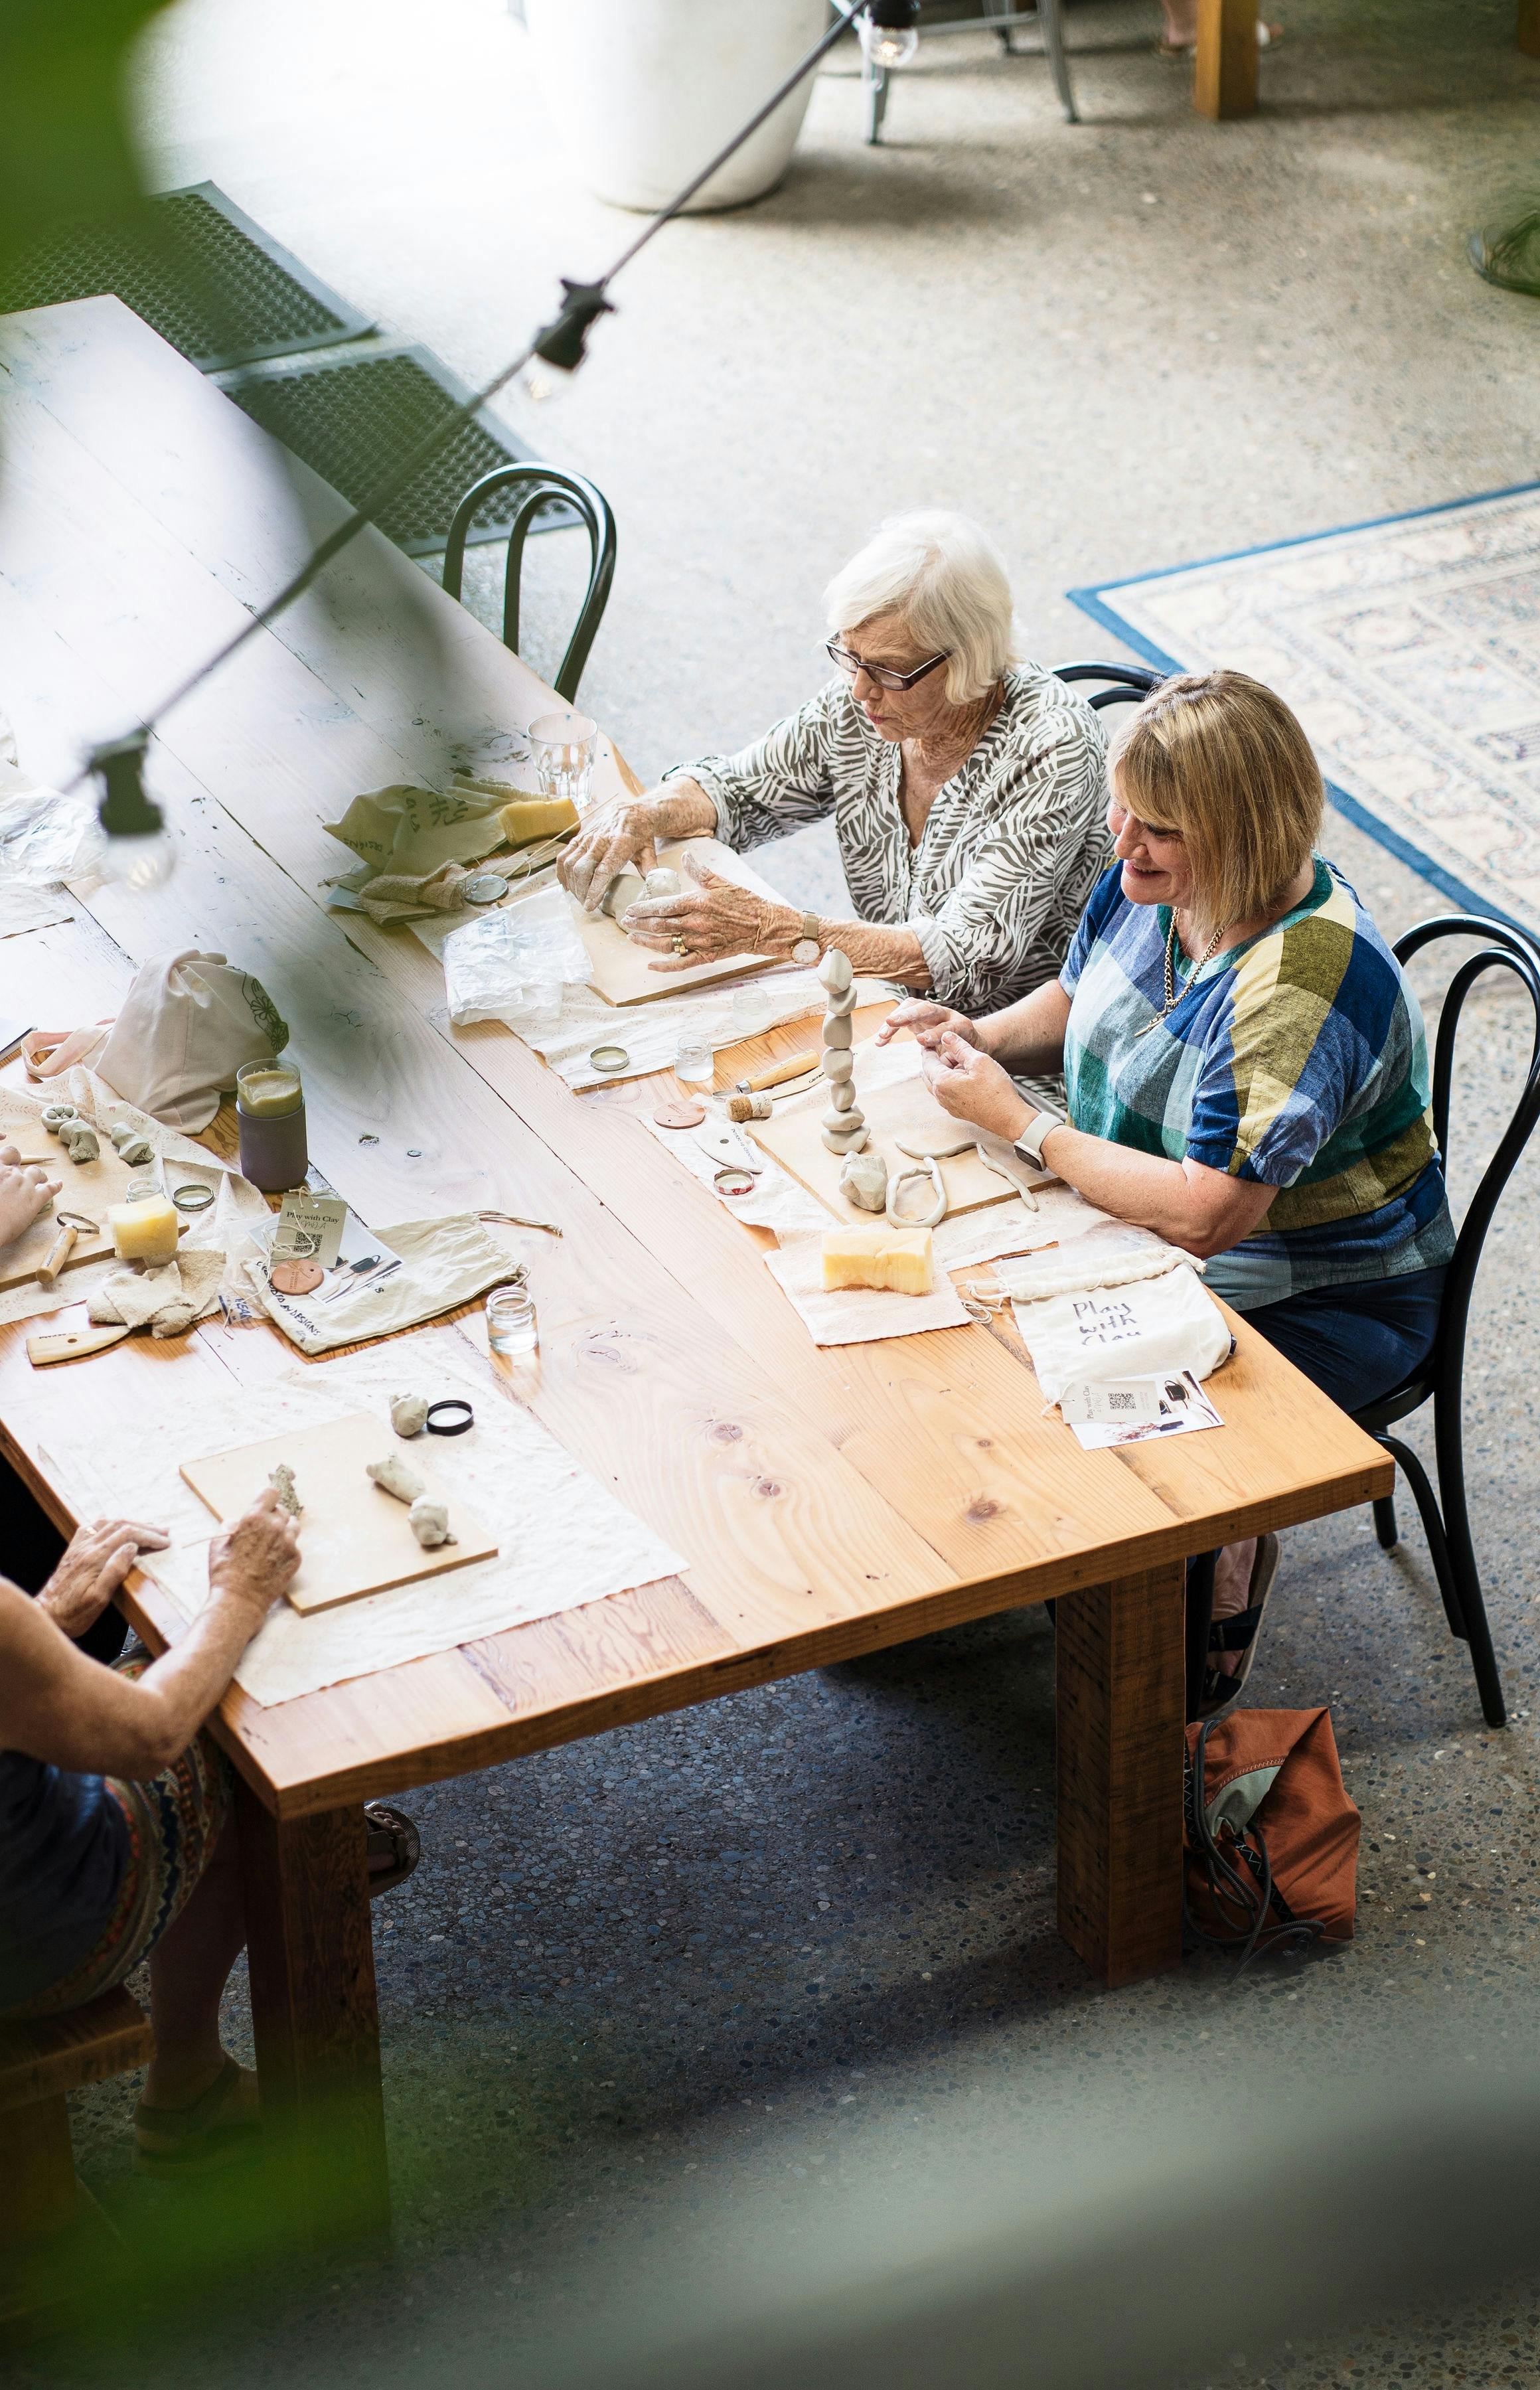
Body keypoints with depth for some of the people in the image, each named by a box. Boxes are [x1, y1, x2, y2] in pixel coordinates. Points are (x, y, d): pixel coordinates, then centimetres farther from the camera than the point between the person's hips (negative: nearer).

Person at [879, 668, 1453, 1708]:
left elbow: (1202, 1215, -35)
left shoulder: (1301, 985, -34)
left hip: (1318, 1301, -8)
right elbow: (1075, 1002, 14)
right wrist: (982, 1037, -9)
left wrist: (1016, 1122, -27)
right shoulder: (1153, 880, -7)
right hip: (1138, 1221, 8)